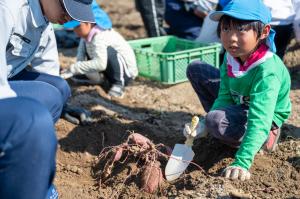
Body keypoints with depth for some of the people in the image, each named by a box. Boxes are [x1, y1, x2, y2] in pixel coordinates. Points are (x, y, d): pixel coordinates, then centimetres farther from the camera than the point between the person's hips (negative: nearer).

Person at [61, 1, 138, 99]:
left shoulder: (99, 37, -30)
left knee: (109, 51, -37)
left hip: (126, 73, -8)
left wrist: (74, 69, -41)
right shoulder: (87, 33, -3)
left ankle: (118, 84, -20)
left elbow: (100, 64, -44)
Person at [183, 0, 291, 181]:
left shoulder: (267, 71, -36)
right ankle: (208, 126, 11)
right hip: (239, 102, 7)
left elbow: (259, 121, -43)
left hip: (265, 117, -7)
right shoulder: (232, 55, -15)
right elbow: (224, 97, -11)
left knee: (217, 121, -36)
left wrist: (242, 163, -50)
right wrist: (203, 125, -26)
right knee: (195, 69, 0)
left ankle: (265, 136, -7)